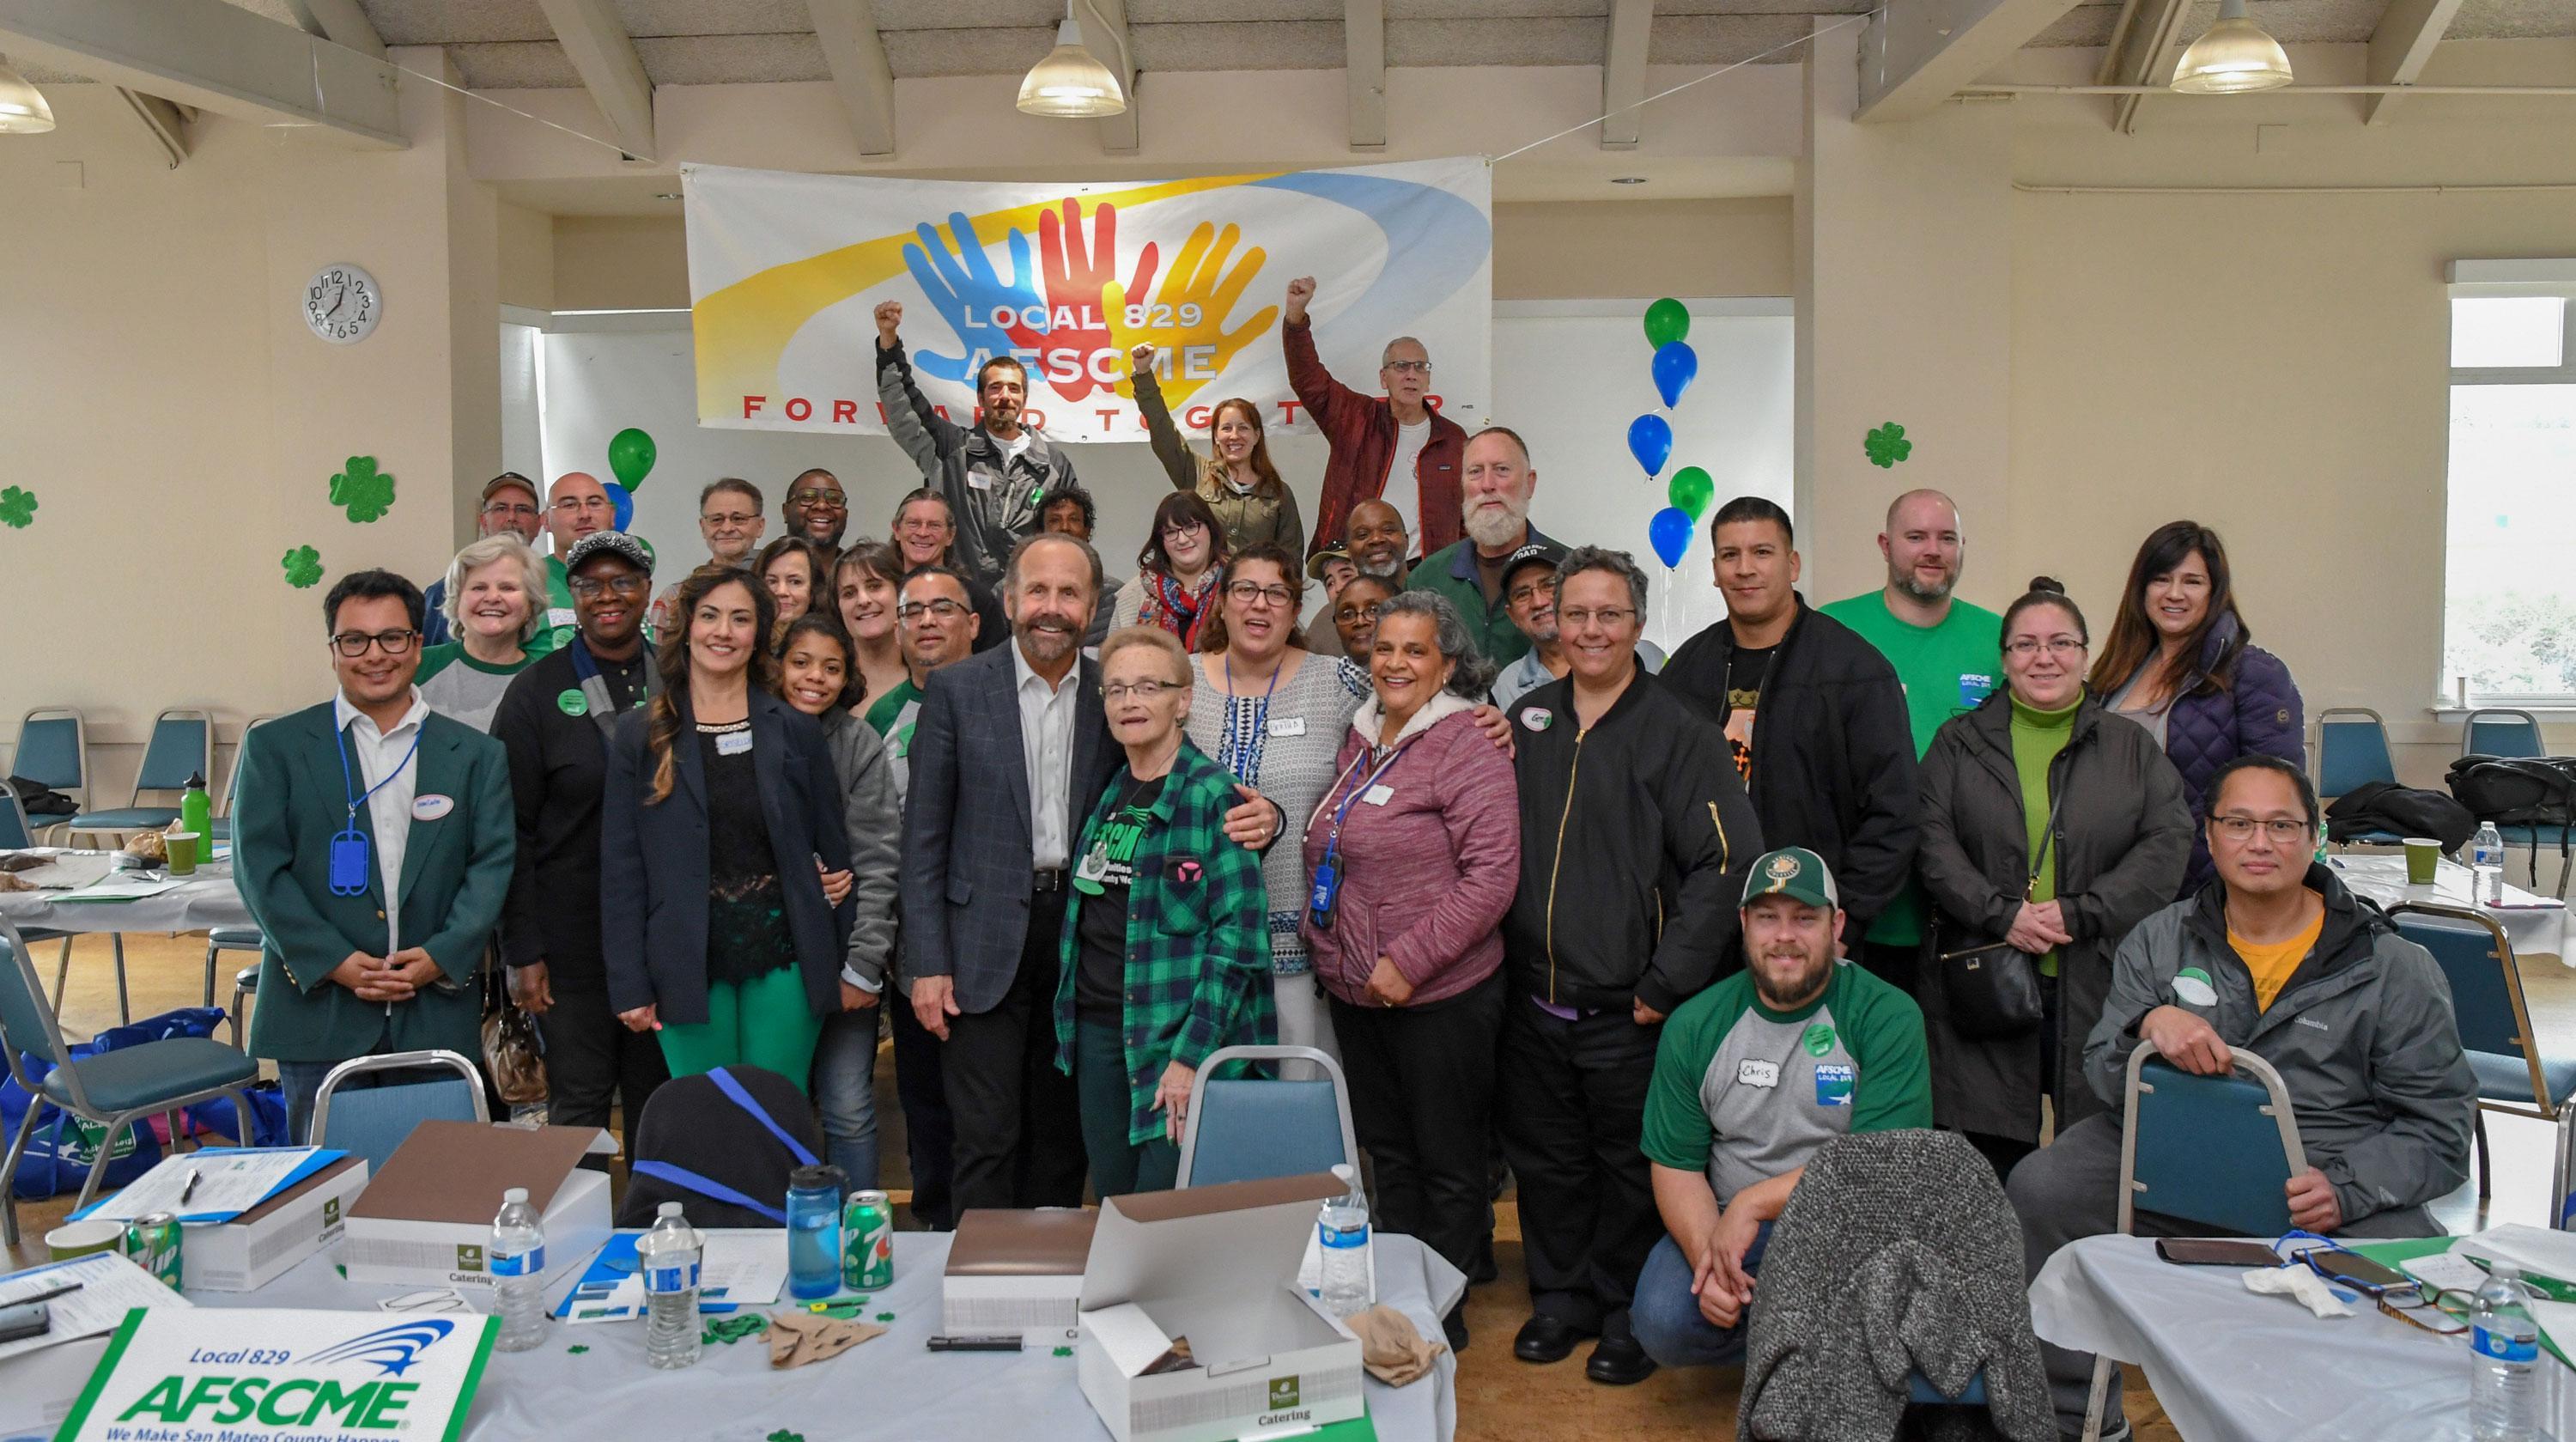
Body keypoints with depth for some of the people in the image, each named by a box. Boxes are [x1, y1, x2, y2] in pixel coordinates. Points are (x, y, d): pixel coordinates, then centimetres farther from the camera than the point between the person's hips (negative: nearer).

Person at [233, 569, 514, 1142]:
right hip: (318, 1008, -1)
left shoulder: (476, 755, 8)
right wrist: (335, 962, -11)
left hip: (437, 1014, 1)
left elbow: (493, 863, 2)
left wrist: (442, 956, -12)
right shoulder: (275, 746, 5)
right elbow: (259, 865, -2)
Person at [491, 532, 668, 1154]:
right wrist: (522, 951, -9)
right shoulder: (537, 692, -2)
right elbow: (511, 832, -4)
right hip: (573, 936, -2)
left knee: (659, 1102, 10)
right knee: (578, 1103, 4)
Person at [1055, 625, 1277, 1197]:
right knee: (1112, 1204, 14)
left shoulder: (1212, 796, -11)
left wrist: (1190, 1053, -20)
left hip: (1178, 1038, -6)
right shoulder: (1108, 792, 11)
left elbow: (1238, 931, -15)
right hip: (1096, 1029, 7)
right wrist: (1070, 1021, 12)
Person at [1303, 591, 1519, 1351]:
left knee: (1448, 1164, 7)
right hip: (1353, 989, 8)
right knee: (1387, 1152, 19)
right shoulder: (1358, 738, 10)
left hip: (1438, 995, -7)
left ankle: (1444, 1312, 22)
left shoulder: (1467, 749, -14)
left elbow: (1492, 876, -21)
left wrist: (1409, 960, -22)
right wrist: (1324, 938, 12)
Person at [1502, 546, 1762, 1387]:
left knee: (1630, 1171, 8)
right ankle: (1560, 1297, 33)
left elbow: (1729, 859, -15)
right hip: (1533, 1004, 5)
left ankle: (1629, 1312, 26)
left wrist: (1665, 985, -16)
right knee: (1546, 1161, 15)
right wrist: (1501, 958, 8)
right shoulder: (1526, 723, 9)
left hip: (1628, 1012, -4)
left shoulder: (1677, 733, -8)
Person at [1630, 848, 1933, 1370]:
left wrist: (1755, 1202, -22)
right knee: (1663, 1323, -24)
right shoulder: (1694, 1026, 0)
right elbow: (1675, 1165, 0)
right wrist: (1706, 1257, -19)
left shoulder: (1887, 1017, -9)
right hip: (1723, 1222, 3)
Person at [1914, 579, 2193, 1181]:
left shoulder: (2130, 747, 12)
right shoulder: (1960, 743, 10)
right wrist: (2002, 913, -13)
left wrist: (2080, 914, -11)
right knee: (1993, 1166, 1)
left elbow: (2168, 845, 0)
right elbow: (1933, 843, 0)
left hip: (2099, 988, 1)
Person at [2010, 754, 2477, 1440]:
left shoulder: (2394, 968, 2)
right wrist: (2150, 1025, -21)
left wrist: (2345, 1187, -21)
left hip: (2321, 1185, -2)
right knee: (2039, 1191, -21)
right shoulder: (2159, 941, 9)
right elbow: (2104, 1082, 3)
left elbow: (2439, 1124, -1)